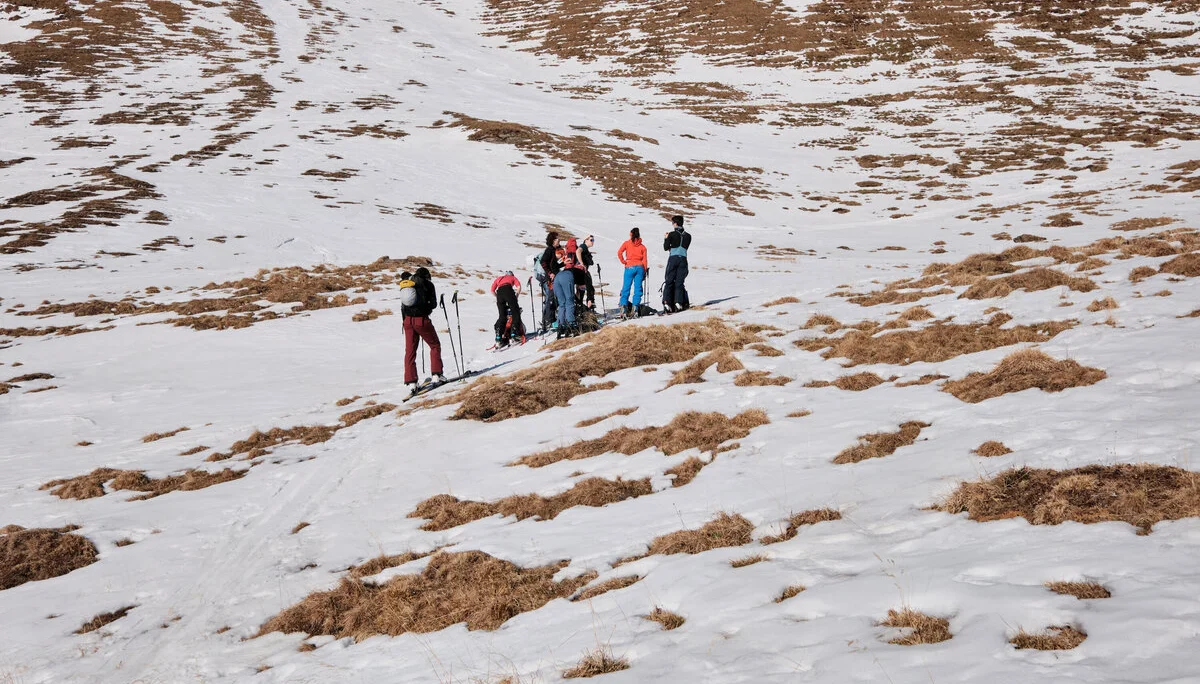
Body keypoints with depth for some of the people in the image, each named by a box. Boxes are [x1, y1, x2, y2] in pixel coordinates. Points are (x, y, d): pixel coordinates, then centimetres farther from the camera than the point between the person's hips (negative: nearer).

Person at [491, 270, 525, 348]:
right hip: (508, 290, -3)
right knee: (515, 312, 2)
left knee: (502, 316, 8)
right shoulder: (513, 277, 30)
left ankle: (498, 338, -1)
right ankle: (514, 333, -14)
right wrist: (516, 297, 16)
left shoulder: (499, 279, 36)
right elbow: (518, 286, 10)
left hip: (499, 292, 3)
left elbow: (492, 290, 22)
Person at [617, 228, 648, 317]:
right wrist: (644, 273, 9)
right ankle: (635, 305, -8)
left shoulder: (627, 243, 5)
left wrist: (623, 261, 3)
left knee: (626, 287, 0)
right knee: (638, 287, 2)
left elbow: (619, 253, -9)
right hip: (640, 267, 2)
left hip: (630, 267, -2)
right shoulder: (642, 247, 11)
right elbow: (644, 261, 7)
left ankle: (623, 304, -13)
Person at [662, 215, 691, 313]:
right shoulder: (688, 236, 7)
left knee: (669, 281, 2)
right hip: (683, 259, 3)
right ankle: (678, 302, -7)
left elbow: (665, 248, -3)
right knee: (679, 282, 6)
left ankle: (666, 302, -10)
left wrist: (666, 239, 15)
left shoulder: (672, 234, -5)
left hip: (673, 259, -3)